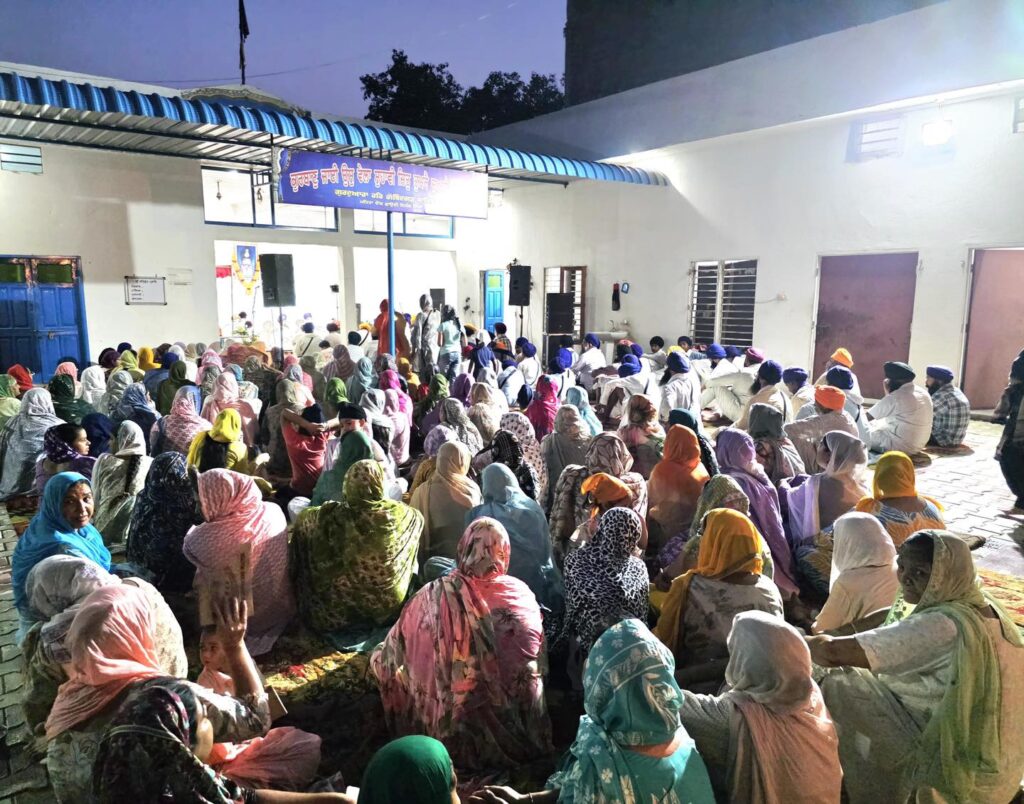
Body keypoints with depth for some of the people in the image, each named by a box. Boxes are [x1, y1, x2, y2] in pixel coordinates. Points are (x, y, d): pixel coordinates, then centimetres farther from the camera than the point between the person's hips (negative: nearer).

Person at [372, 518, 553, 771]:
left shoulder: (436, 595, -16)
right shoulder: (522, 593, -9)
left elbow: (396, 650, -2)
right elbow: (539, 662, 6)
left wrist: (376, 658, 20)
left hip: (462, 742, -3)